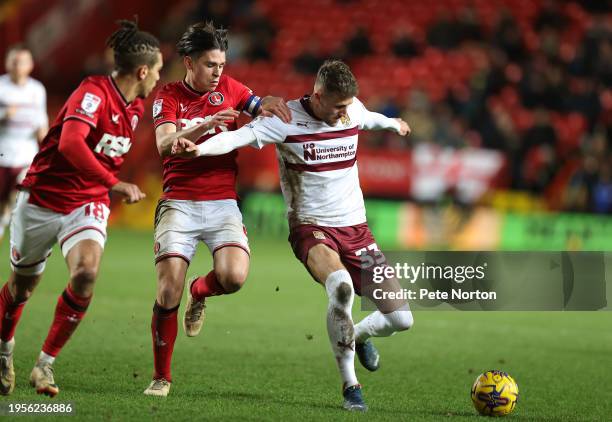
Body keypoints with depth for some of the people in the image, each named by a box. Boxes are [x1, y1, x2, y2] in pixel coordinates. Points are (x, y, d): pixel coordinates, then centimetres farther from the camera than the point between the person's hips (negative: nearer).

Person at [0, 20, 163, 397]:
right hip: (42, 199, -5)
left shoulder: (136, 107, 3)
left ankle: (46, 365, -11)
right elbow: (70, 143, -36)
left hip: (88, 204, 5)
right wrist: (114, 184, -39)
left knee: (86, 274, -23)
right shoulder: (94, 92, -21)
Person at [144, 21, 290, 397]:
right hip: (179, 204, -2)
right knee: (168, 293, -12)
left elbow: (265, 110, 17)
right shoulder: (169, 97, 1)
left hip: (223, 203, 2)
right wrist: (205, 124, -30)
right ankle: (162, 377, 6)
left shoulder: (228, 88, 9)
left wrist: (268, 106, -8)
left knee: (234, 277, -23)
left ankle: (200, 291, 15)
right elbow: (164, 144, -14)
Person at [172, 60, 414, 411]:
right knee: (340, 285, -38)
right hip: (311, 228, -5)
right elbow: (240, 136, -26)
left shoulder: (353, 110, 2)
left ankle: (361, 334, 36)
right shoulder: (288, 120, -14)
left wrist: (394, 124, 49)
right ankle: (350, 385, -22)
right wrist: (199, 148, -45)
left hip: (355, 228, 5)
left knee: (400, 318, -3)